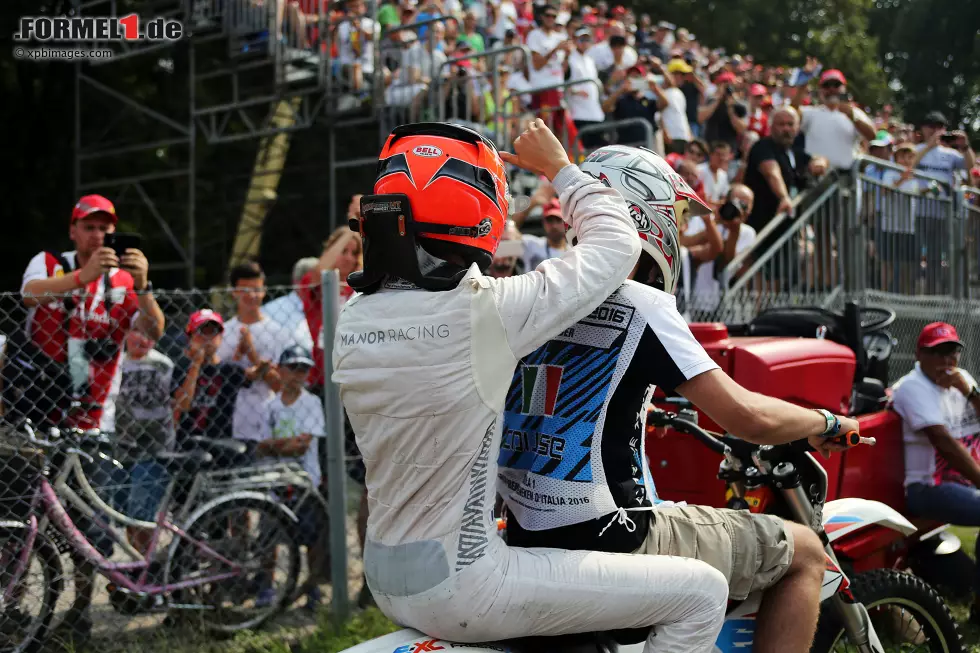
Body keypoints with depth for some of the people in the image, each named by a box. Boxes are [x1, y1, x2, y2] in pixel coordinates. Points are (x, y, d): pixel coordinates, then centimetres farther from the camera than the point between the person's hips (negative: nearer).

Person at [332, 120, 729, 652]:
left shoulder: (353, 317, -1)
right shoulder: (482, 313, -22)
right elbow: (617, 244, -10)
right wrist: (558, 168, 6)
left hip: (385, 578, 8)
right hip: (458, 589, -8)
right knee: (701, 592, -3)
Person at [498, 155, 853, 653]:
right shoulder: (641, 304, -14)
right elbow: (747, 418, -15)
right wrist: (827, 423, 5)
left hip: (523, 538, 8)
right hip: (612, 546, -8)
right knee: (804, 552, 8)